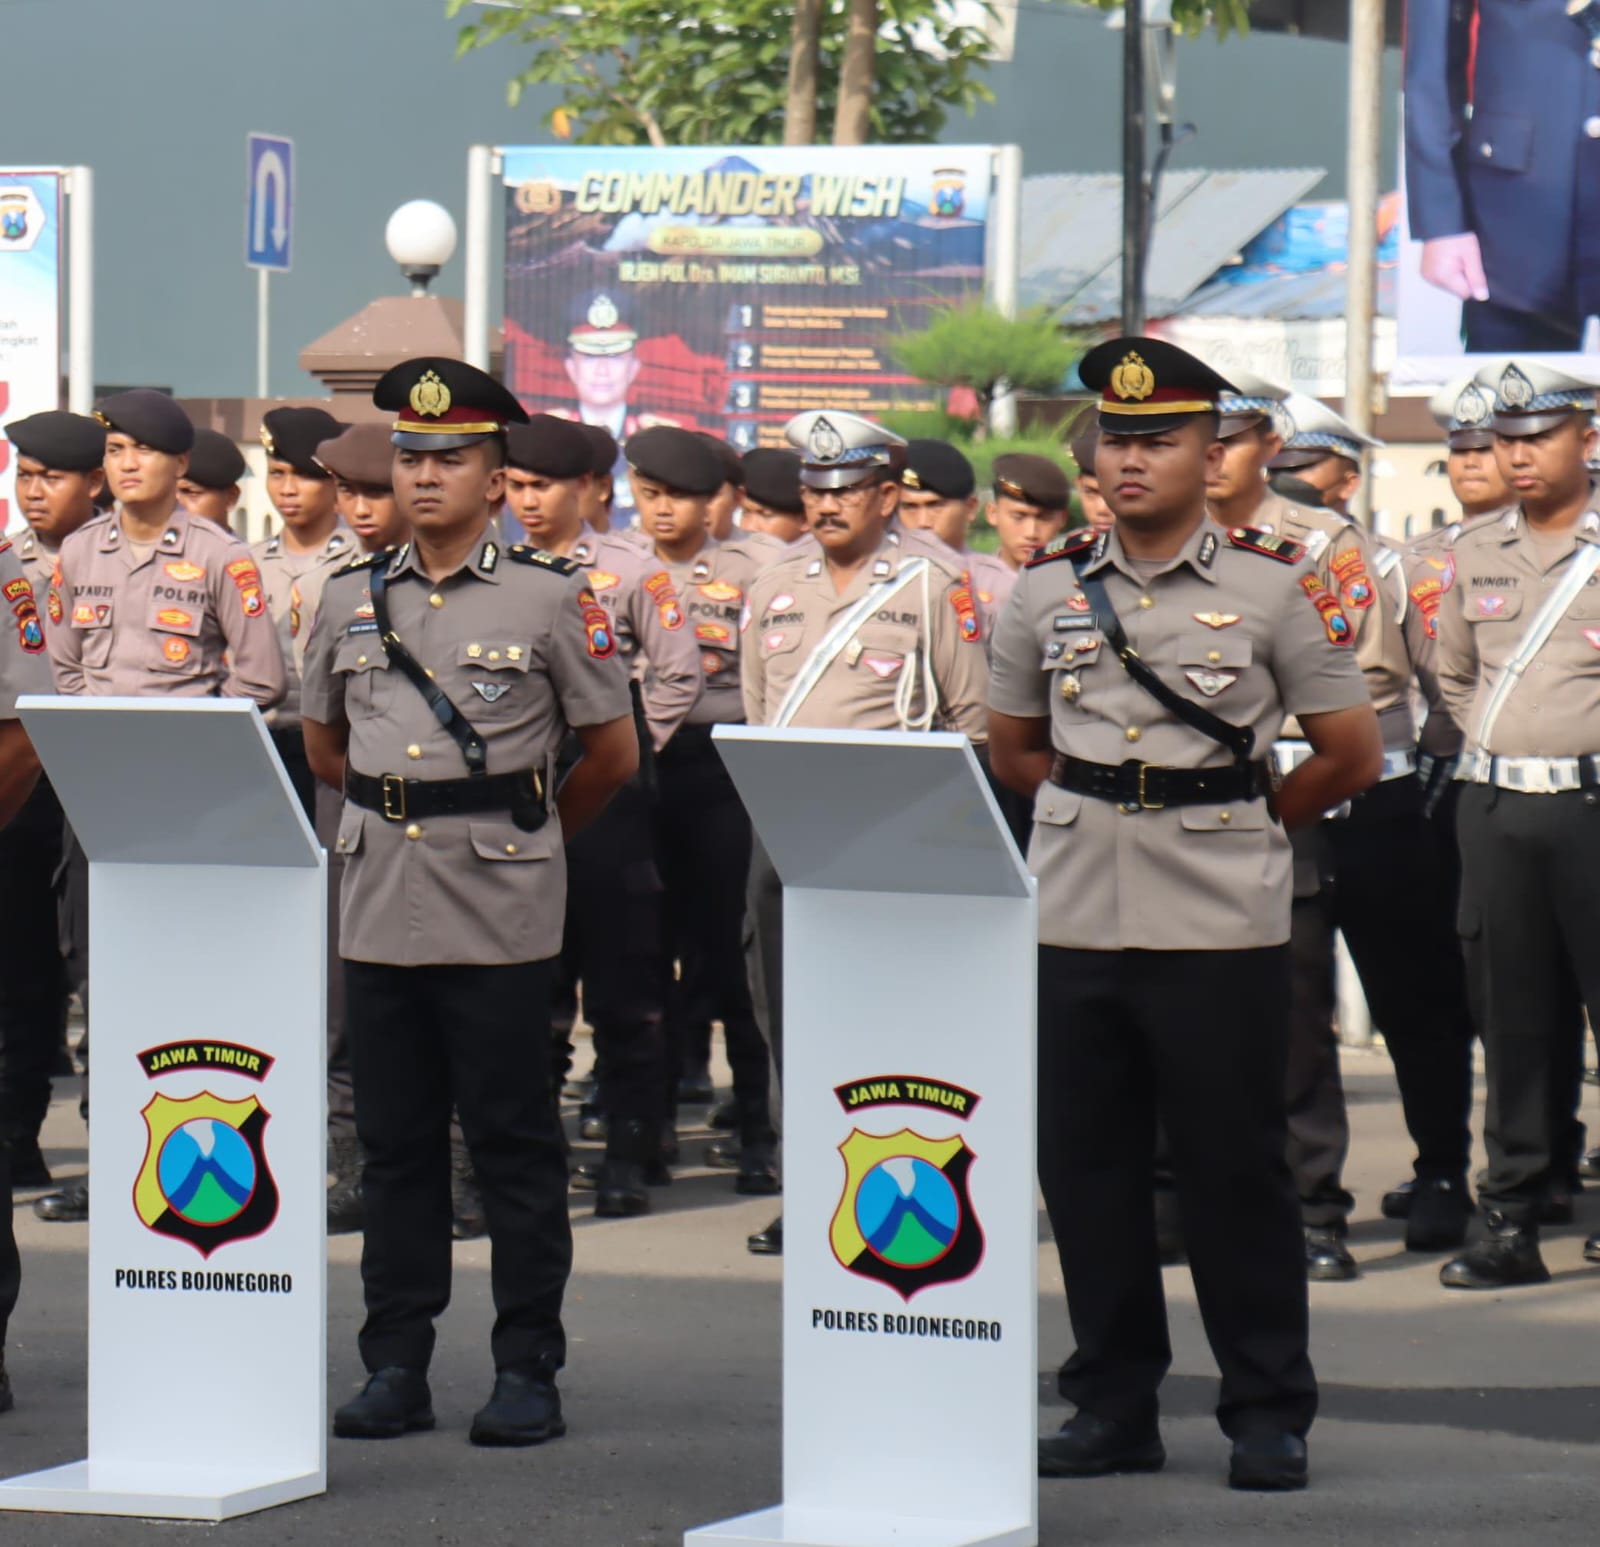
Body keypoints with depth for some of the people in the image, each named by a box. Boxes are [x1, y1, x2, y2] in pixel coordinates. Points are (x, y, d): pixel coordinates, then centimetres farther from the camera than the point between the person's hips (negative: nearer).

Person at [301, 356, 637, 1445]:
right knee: (395, 1142, 8)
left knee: (515, 1144, 1)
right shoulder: (352, 599, 9)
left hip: (502, 917, -4)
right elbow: (322, 741, 23)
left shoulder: (550, 599, -2)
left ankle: (528, 1372, 6)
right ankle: (396, 1366, 13)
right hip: (382, 907, 4)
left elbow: (613, 752, 5)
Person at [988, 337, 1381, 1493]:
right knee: (1085, 1167, 7)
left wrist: (1238, 824, 8)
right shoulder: (1049, 590, 8)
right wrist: (1104, 816, 11)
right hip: (1073, 919, 4)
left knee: (1235, 1169, 1)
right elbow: (1013, 748, 20)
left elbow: (1351, 754, 3)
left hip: (1220, 924, -4)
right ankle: (1113, 1405, 17)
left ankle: (1269, 1414, 9)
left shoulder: (1275, 588, -2)